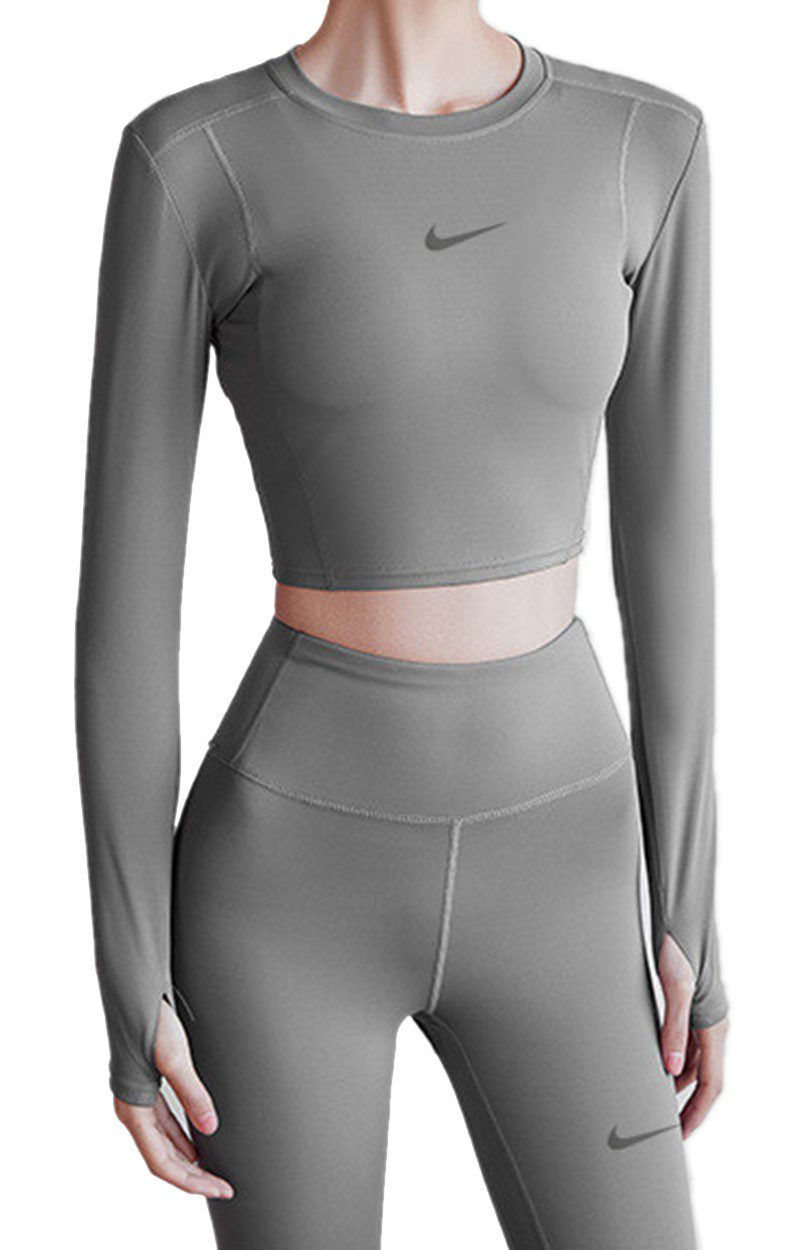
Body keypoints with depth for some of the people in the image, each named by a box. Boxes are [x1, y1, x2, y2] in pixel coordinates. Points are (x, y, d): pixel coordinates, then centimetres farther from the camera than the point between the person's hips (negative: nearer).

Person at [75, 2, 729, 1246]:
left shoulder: (643, 145, 2)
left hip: (542, 869, 3)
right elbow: (124, 585, -7)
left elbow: (667, 548, 3)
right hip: (291, 874, -3)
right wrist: (133, 986, -7)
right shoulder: (191, 158, -8)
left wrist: (688, 912, 4)